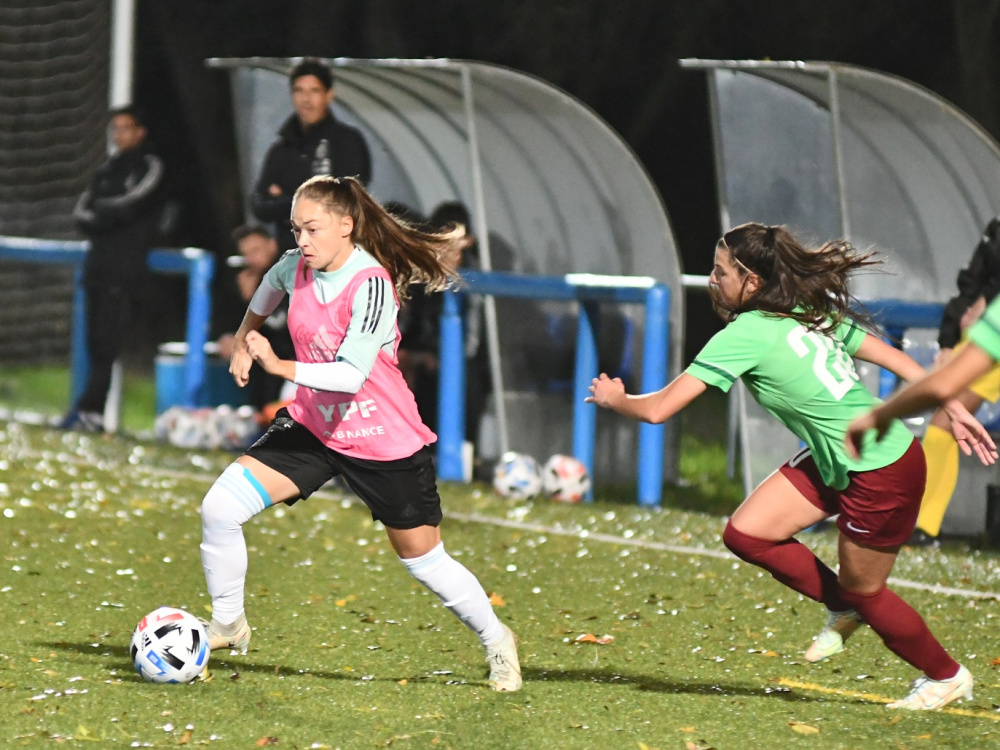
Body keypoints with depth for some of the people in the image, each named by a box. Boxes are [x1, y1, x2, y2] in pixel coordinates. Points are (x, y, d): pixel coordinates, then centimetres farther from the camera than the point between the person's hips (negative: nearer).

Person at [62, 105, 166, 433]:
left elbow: (131, 204, -12)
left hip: (127, 267, -7)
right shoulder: (107, 170, 21)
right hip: (99, 264, 7)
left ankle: (87, 410, -21)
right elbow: (81, 211, 11)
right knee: (95, 341, 3)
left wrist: (100, 211, -1)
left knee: (107, 343, -14)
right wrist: (95, 219, -9)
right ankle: (95, 416, 2)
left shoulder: (149, 166, 3)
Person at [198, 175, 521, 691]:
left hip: (385, 443, -5)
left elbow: (352, 375, -34)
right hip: (312, 426, 5)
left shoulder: (371, 284, -25)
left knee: (424, 561, 7)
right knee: (220, 508, -12)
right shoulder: (296, 267, -5)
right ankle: (228, 626, 6)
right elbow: (269, 288, 23)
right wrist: (244, 338, 23)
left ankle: (496, 641, 31)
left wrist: (279, 366, -41)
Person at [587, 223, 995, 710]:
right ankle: (843, 609, 24)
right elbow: (894, 358, 6)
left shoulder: (743, 336, -20)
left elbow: (659, 409, -19)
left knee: (863, 592, 12)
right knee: (746, 534, 4)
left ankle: (948, 677, 33)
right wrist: (953, 408, 11)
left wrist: (614, 399, 1)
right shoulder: (810, 313, 3)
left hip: (882, 474, -8)